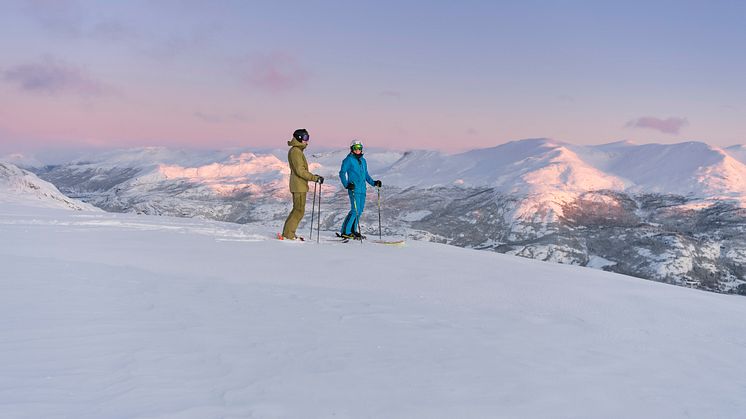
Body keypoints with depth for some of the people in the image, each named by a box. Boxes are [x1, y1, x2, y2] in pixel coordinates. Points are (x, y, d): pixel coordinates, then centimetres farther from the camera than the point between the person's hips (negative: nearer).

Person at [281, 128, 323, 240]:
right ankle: (288, 234, -4)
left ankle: (288, 233, 18)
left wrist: (313, 176, 17)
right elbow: (300, 171, -21)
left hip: (299, 186, 10)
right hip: (299, 186, -10)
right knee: (299, 210, -7)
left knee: (297, 210, 14)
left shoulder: (297, 150, 18)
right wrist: (315, 178, -20)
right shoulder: (295, 151, -15)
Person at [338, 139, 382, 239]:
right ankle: (345, 231, -8)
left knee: (360, 210, 8)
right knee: (355, 210, -14)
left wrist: (374, 183, 16)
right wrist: (346, 184, -18)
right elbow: (342, 173, -5)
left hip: (362, 189, 7)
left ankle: (353, 231, 18)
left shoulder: (363, 161, 18)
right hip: (354, 189, -7)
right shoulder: (348, 160, -3)